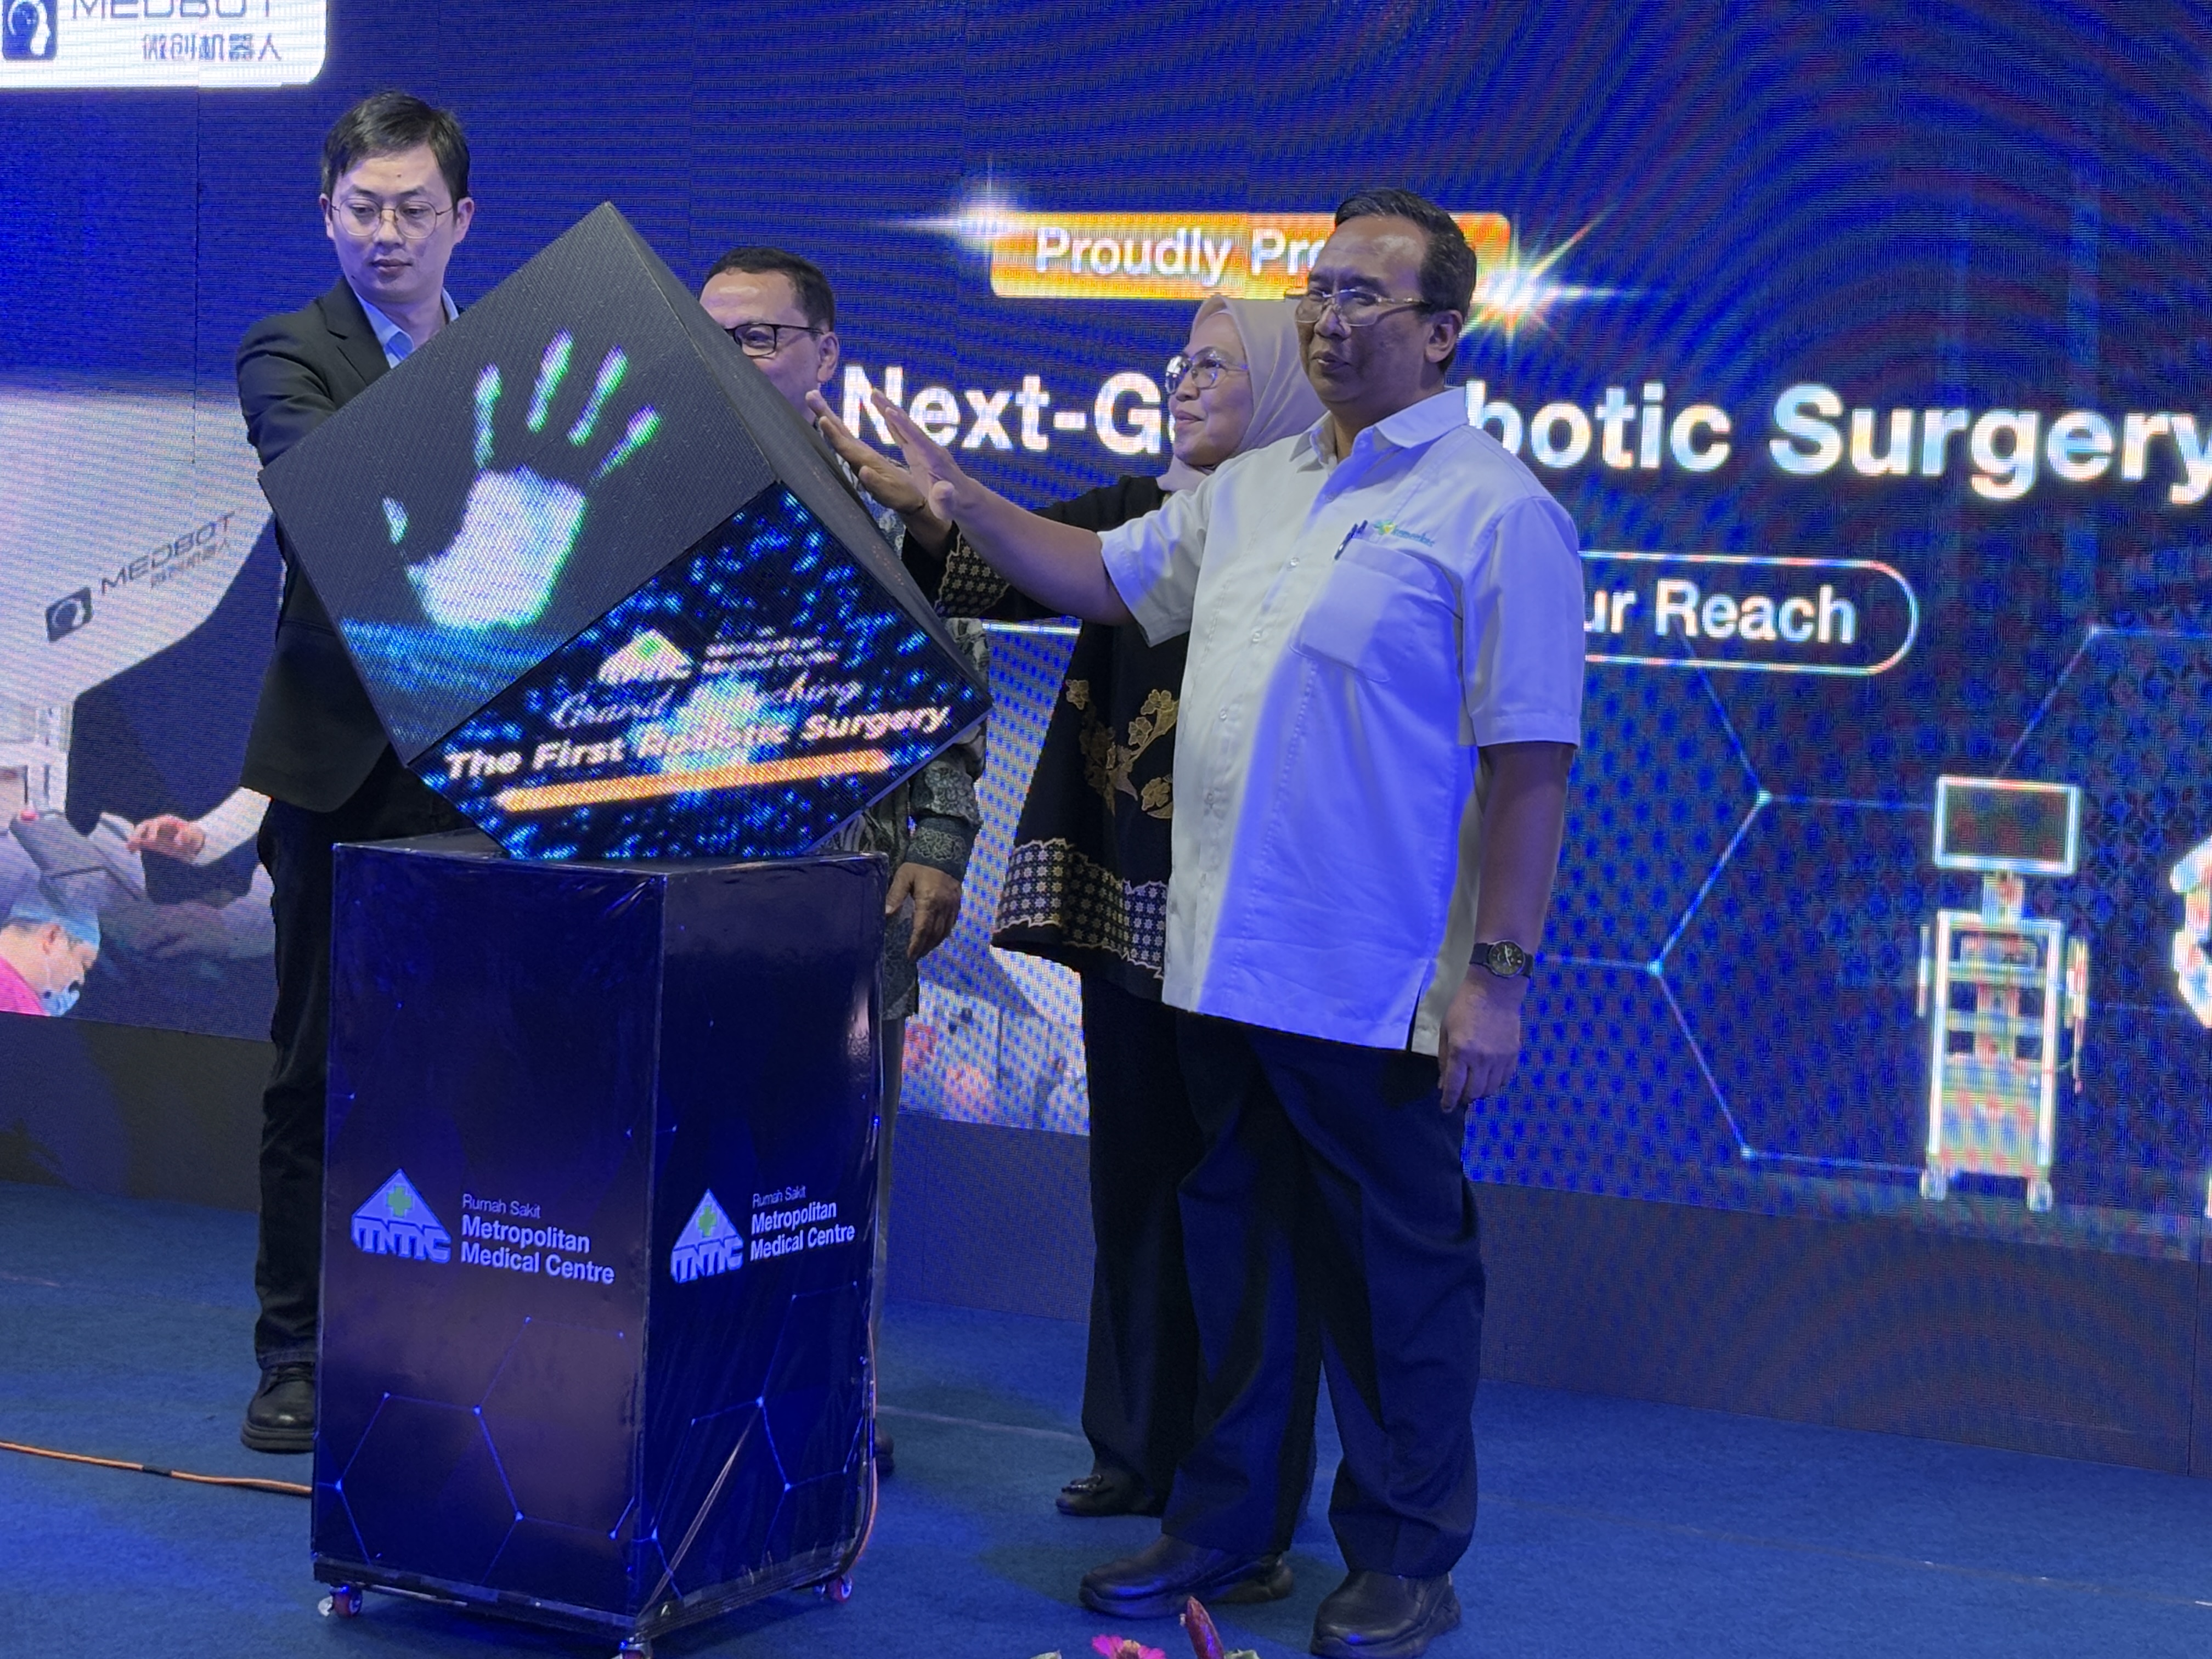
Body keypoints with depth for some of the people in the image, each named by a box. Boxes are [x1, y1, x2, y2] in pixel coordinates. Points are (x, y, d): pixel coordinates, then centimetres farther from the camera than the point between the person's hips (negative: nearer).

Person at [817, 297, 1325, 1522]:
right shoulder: (1145, 511, 13)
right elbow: (1008, 572, 3)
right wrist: (893, 492, -8)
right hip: (1133, 899, 6)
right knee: (1137, 1174, 11)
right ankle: (1143, 1450, 21)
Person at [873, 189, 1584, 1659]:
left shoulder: (1498, 512, -9)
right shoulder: (1250, 493, 15)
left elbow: (1530, 762, -13)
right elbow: (1102, 578, 26)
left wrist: (1501, 973, -17)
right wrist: (961, 499, 13)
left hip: (1376, 985, -7)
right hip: (1226, 966, 7)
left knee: (1396, 1271, 3)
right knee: (1236, 1252, 15)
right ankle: (1228, 1534, 27)